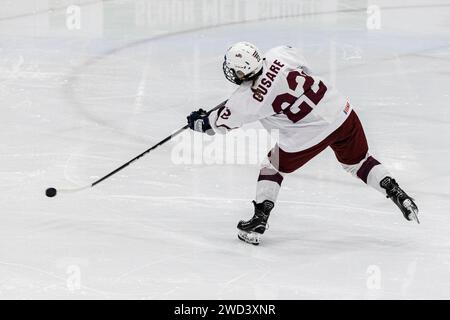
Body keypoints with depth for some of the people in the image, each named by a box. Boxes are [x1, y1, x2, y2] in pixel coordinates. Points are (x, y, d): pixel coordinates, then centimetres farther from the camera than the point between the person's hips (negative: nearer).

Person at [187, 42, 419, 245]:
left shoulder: (247, 100, -13)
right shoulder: (279, 55, -5)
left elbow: (222, 122, 5)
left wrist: (198, 121, 24)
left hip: (309, 135, -5)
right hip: (342, 112, 5)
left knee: (273, 167, 18)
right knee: (358, 162, 26)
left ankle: (259, 221, 17)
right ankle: (396, 193, 14)